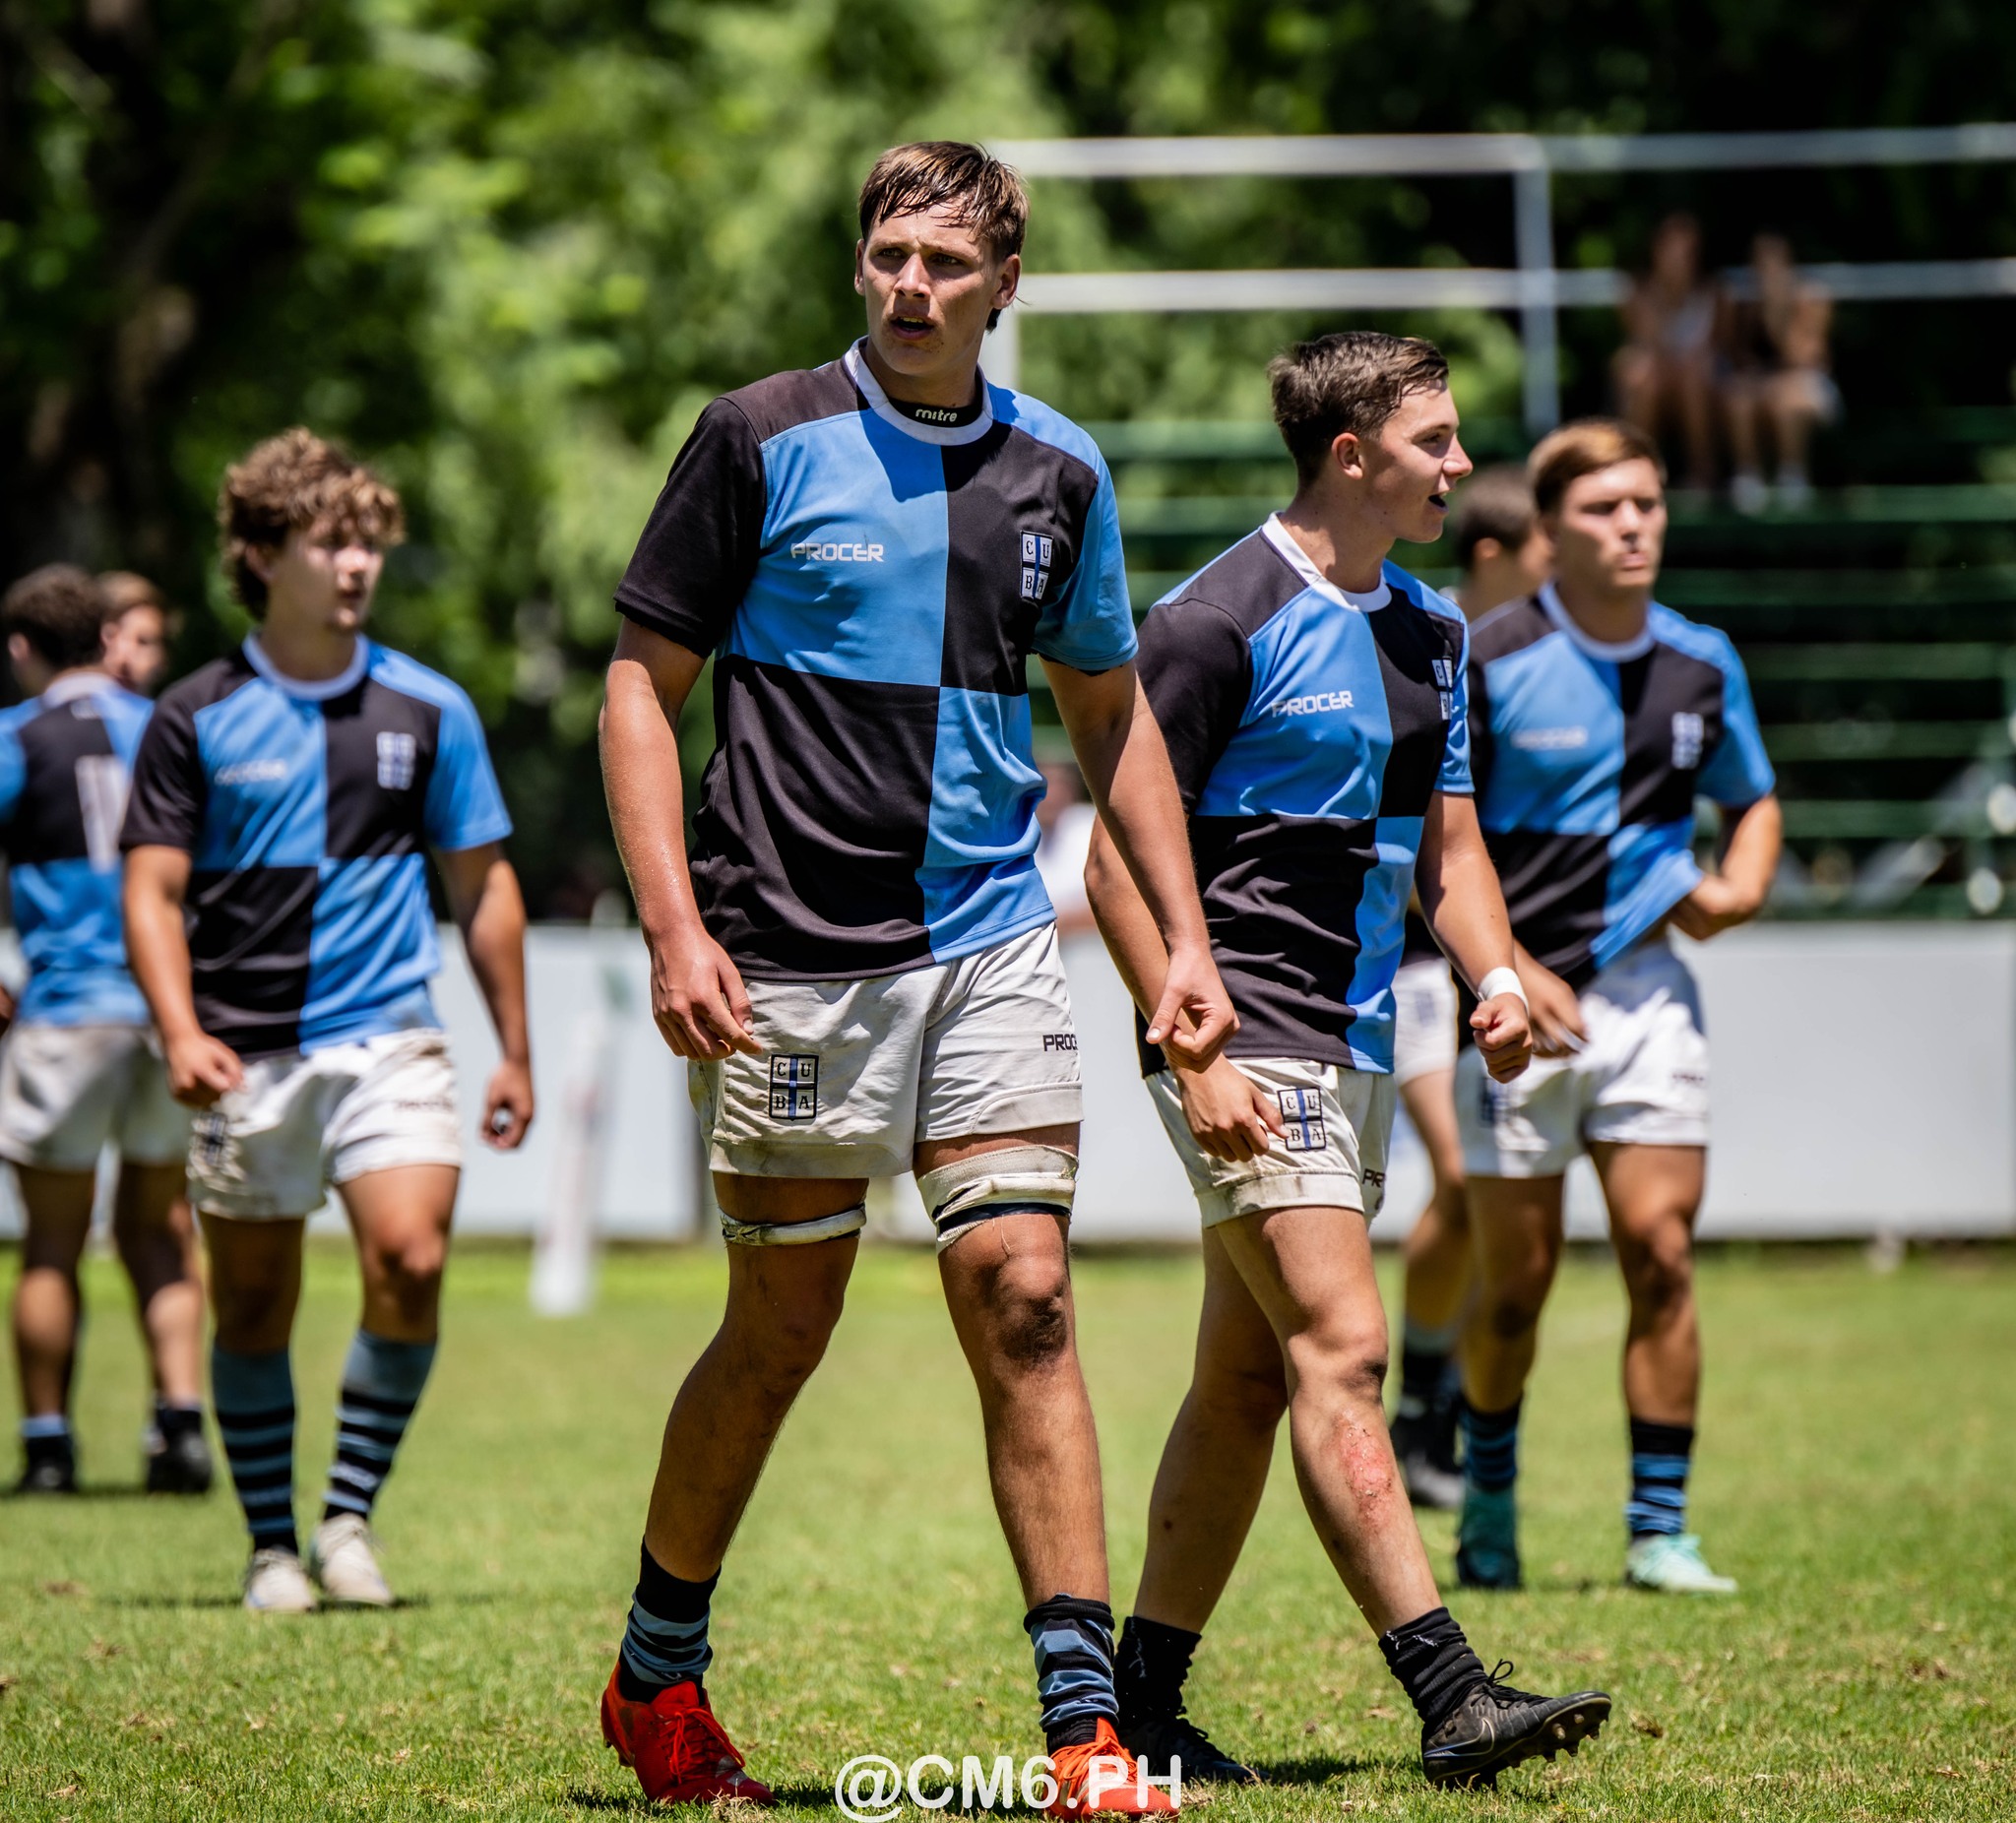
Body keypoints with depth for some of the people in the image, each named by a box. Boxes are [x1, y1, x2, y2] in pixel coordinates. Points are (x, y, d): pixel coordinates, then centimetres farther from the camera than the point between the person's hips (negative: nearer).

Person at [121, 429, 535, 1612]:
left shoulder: (429, 710, 6)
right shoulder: (198, 719, 1)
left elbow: (484, 884, 13)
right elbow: (153, 890, 1)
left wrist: (515, 1051, 12)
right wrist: (181, 1032, -14)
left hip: (388, 1037, 0)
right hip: (246, 1056, 0)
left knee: (412, 1258, -18)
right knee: (254, 1309, 4)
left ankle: (351, 1514, -2)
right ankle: (273, 1548, 18)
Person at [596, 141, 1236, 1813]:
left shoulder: (1058, 471, 8)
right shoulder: (763, 440, -3)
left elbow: (1110, 715, 19)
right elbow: (642, 687, -2)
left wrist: (1184, 938, 12)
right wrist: (674, 928, -12)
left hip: (990, 948, 3)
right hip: (789, 962, -3)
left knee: (1023, 1298, -7)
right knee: (782, 1334, 4)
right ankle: (659, 1677, 24)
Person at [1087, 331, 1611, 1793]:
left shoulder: (1426, 630, 15)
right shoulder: (1220, 622, -11)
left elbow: (1448, 840, 22)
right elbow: (1117, 858, -11)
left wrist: (1497, 978, 2)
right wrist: (1191, 1054, -18)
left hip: (1355, 1049, 8)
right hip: (1248, 1043, -8)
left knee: (1248, 1380, 9)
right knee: (1342, 1350, -15)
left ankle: (1143, 1700, 16)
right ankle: (1451, 1697, -21)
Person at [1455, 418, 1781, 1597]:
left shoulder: (1702, 663, 6)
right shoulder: (1488, 660, -8)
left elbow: (1753, 799, 22)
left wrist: (1740, 888, 2)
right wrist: (1502, 968, -14)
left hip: (1648, 986, 3)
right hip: (1521, 996, -3)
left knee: (1662, 1250, -7)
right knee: (1515, 1280, 3)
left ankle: (1660, 1530, 0)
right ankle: (1490, 1499, 27)